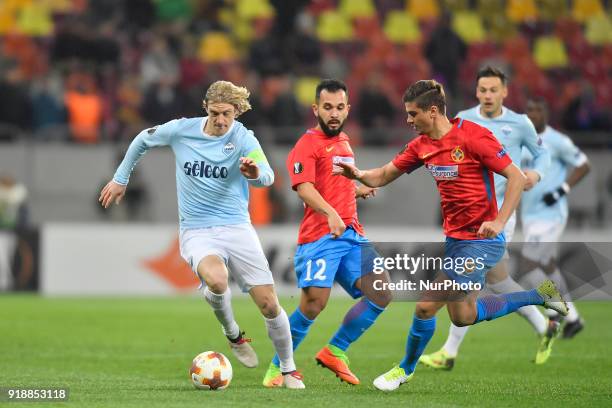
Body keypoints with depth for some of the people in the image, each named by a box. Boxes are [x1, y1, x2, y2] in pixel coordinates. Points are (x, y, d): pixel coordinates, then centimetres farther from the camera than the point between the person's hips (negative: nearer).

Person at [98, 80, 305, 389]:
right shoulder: (181, 131, -3)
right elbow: (143, 140, 17)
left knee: (269, 304, -5)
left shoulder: (243, 139, -9)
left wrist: (256, 173, -50)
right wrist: (120, 179, 20)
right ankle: (233, 336, -3)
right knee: (216, 281, -33)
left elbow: (267, 177, -27)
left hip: (236, 227, 0)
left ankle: (289, 369, 18)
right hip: (197, 232, 0)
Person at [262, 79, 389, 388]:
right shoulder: (308, 144, -4)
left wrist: (360, 190, 23)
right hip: (320, 236, -8)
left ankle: (335, 351, 11)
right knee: (314, 302, -18)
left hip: (351, 234, 8)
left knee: (382, 295, -4)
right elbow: (304, 188, -21)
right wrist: (330, 213, -36)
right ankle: (278, 367, 0)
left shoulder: (343, 141, 22)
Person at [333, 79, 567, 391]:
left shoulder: (473, 136, -18)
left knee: (427, 304, -10)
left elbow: (517, 177, -17)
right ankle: (540, 295, 29)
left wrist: (499, 221, -25)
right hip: (455, 238, 9)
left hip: (481, 239, -9)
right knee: (463, 316, 16)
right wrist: (359, 174, -12)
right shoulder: (421, 146, 4)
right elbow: (384, 176, 9)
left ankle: (406, 369, 12)